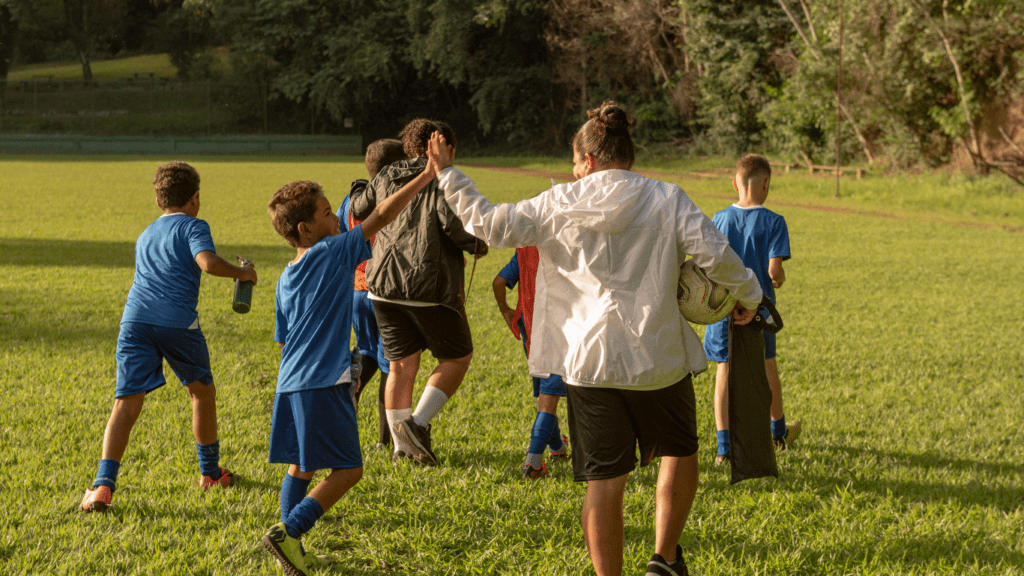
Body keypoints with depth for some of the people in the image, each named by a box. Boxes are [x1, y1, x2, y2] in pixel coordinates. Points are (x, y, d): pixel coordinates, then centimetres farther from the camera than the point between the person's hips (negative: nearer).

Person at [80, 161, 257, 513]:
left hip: (135, 320, 4)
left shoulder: (144, 237, 27)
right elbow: (208, 262, -11)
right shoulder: (193, 226, 8)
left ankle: (103, 484, -18)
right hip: (177, 321, -4)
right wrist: (242, 273, 4)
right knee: (202, 391, 20)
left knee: (127, 402, -2)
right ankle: (210, 472, 32)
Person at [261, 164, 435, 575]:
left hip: (290, 384, 8)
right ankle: (288, 532, -11)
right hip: (324, 383, -8)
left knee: (300, 467, 18)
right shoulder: (334, 253, -6)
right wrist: (426, 176, -5)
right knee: (348, 469, -2)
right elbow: (381, 217, -7)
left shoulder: (286, 279, 13)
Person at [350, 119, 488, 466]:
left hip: (384, 286, 5)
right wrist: (478, 246, 0)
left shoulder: (385, 178, 13)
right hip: (429, 287, -5)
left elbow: (358, 210, 26)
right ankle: (418, 423, -5)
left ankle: (401, 448, 13)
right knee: (457, 357, 11)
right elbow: (453, 223, -19)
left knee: (402, 366, 12)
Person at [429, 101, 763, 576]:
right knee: (679, 450, 23)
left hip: (589, 360, 0)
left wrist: (448, 175, 10)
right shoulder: (668, 200, -2)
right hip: (658, 358, 0)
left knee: (604, 478, 5)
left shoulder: (559, 205, -1)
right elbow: (715, 253, -7)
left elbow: (492, 225, 0)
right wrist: (747, 296, 11)